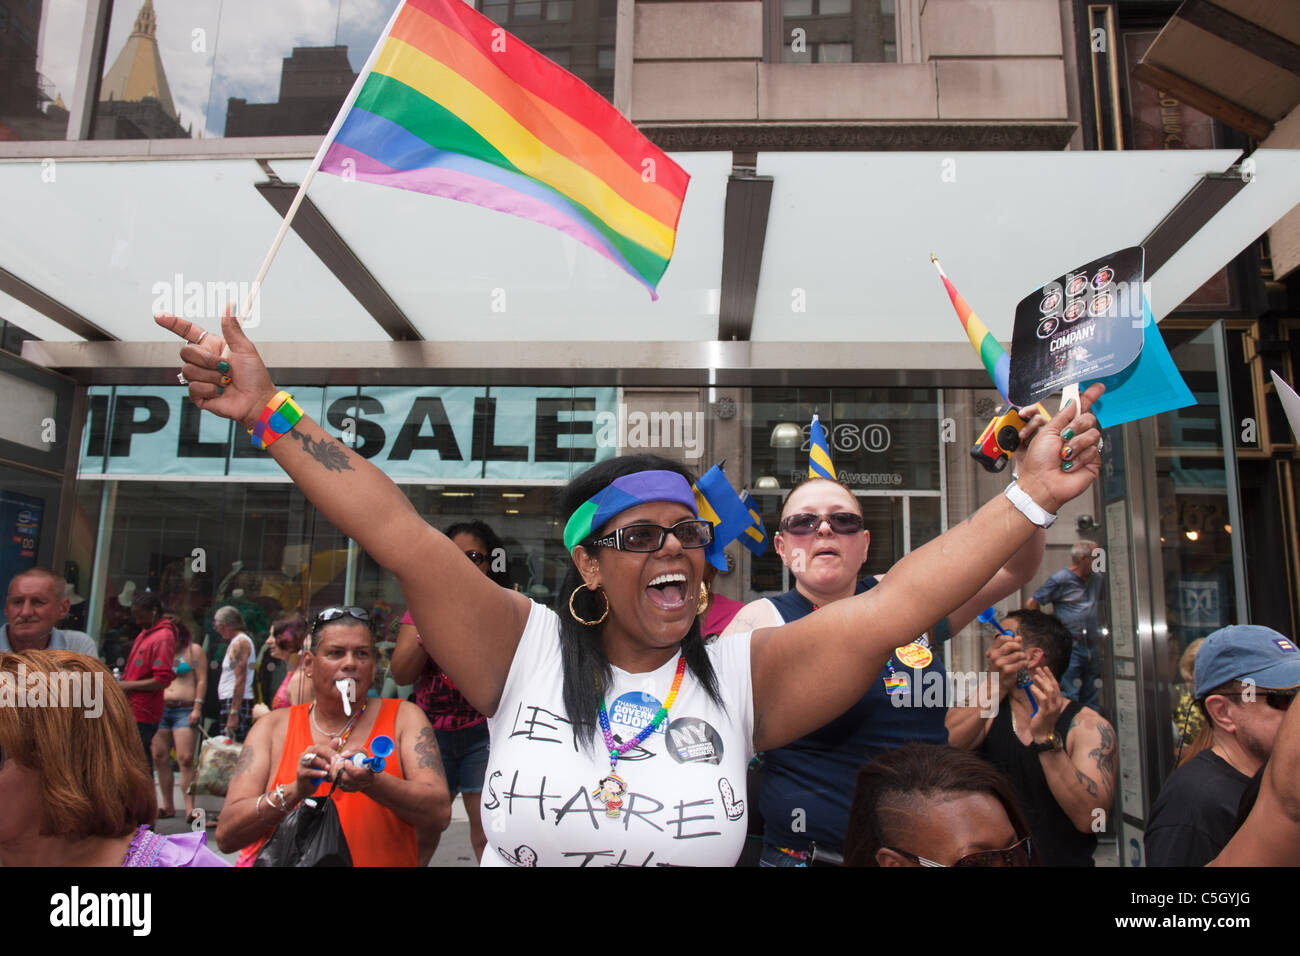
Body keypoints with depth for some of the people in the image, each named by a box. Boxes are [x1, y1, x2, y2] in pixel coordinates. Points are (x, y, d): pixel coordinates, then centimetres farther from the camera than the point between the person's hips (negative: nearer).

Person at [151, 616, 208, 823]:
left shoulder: (193, 650, 3)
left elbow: (202, 680, -2)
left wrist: (197, 707, -10)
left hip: (185, 710, -5)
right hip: (160, 710, 5)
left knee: (185, 759, -12)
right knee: (160, 758, 4)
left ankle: (190, 808, -12)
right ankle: (168, 806, 15)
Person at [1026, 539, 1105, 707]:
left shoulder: (1098, 578, 13)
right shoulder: (1060, 579, -7)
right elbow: (1032, 604, -6)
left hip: (1091, 647, 7)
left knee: (1091, 700, 11)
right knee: (1068, 698, -9)